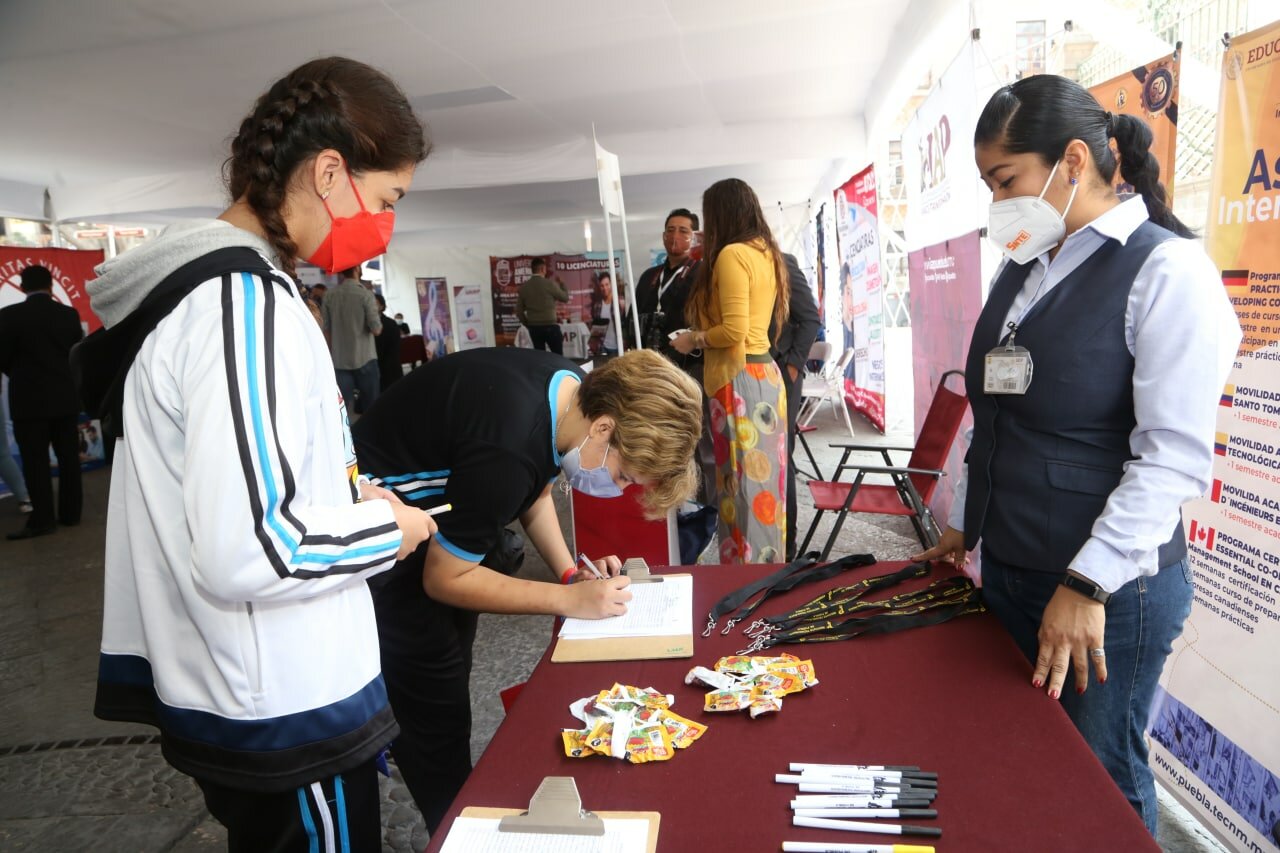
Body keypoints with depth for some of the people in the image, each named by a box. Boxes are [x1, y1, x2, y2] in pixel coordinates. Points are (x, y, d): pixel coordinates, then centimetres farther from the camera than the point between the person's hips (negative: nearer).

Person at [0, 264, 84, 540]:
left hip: (29, 400, -3)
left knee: (35, 461, 1)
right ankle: (70, 512, 15)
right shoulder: (68, 314, 0)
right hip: (65, 397, 3)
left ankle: (42, 519, 3)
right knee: (68, 457, 9)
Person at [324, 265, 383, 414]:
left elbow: (325, 329, 4)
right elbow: (376, 329, -14)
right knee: (370, 407, 8)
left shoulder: (329, 296, 2)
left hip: (339, 361, 4)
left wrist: (331, 354, 16)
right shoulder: (365, 294, -10)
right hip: (364, 358, -3)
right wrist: (379, 325, 9)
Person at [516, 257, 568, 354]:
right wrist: (561, 284, 21)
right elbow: (565, 298, 5)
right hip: (550, 326, -4)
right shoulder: (549, 283, -9)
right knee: (558, 356, 4)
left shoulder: (523, 287, 3)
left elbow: (519, 311, 6)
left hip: (533, 328, 5)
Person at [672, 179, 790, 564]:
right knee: (764, 480, 14)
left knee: (744, 485, -3)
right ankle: (769, 566, 24)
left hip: (740, 377, -9)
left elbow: (734, 331, -19)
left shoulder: (732, 254, -11)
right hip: (765, 372, 9)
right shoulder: (766, 253, 15)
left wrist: (693, 340, -4)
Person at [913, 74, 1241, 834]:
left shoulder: (1166, 269, -13)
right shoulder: (1024, 267, 7)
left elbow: (1175, 455, -19)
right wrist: (968, 525, 16)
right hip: (1008, 570, 6)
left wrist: (1087, 585, -21)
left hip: (1108, 589, -6)